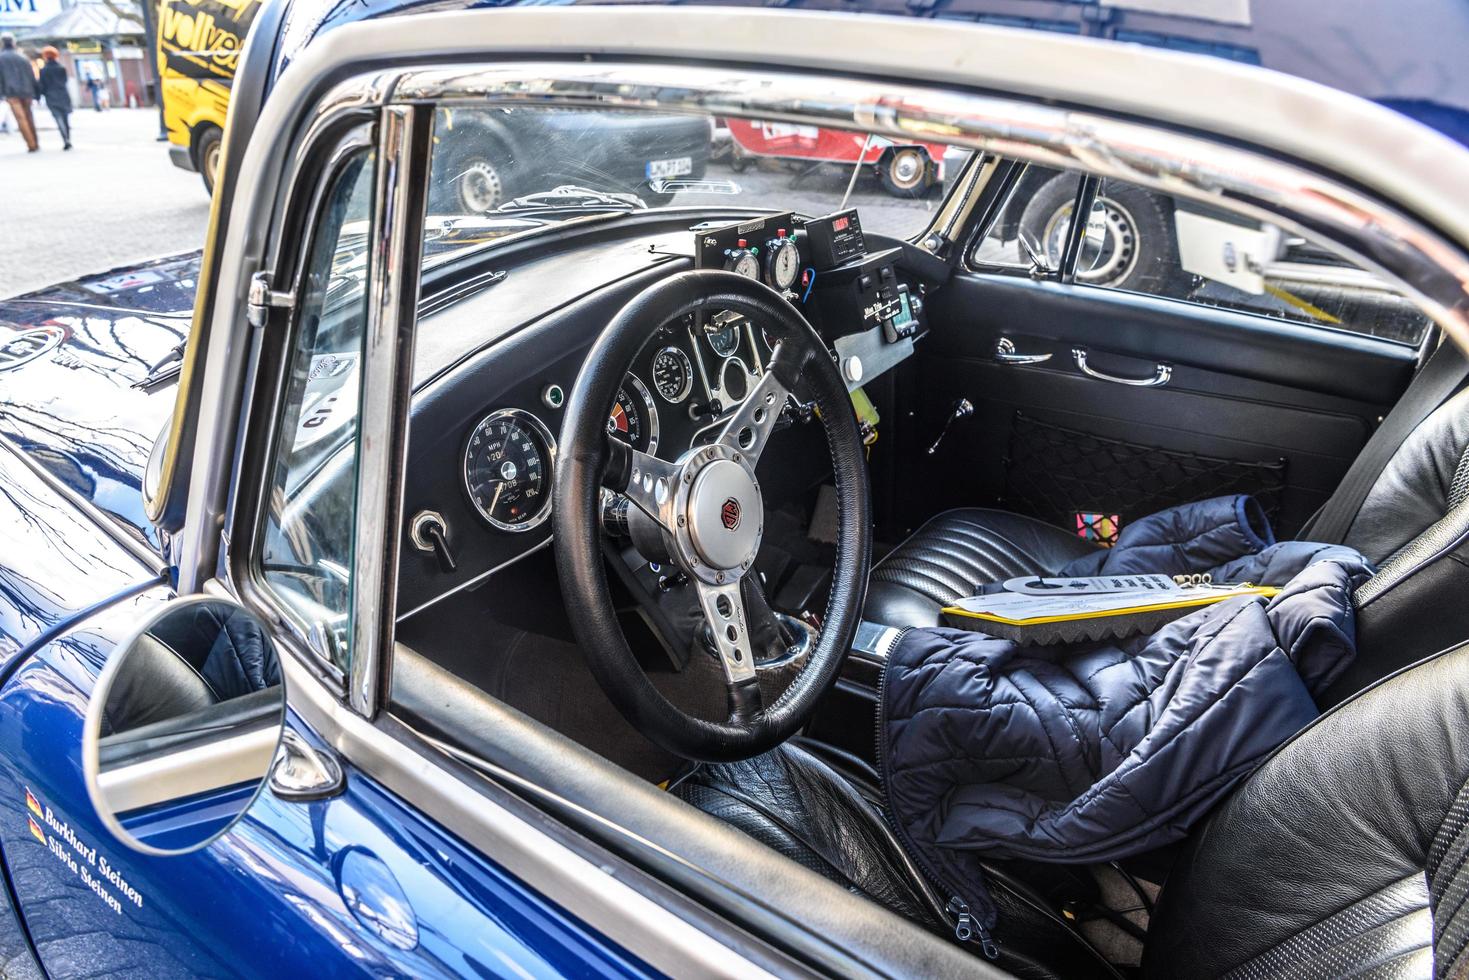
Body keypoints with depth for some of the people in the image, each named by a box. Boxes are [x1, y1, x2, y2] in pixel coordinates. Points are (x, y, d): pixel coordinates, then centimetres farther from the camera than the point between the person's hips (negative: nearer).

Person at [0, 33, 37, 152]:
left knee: (21, 117, -6)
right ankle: (35, 143, 12)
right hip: (26, 90, 4)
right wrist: (35, 93, 14)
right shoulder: (22, 57, 12)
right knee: (28, 116, 13)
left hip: (12, 92, -4)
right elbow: (32, 76, 11)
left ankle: (31, 145, -14)